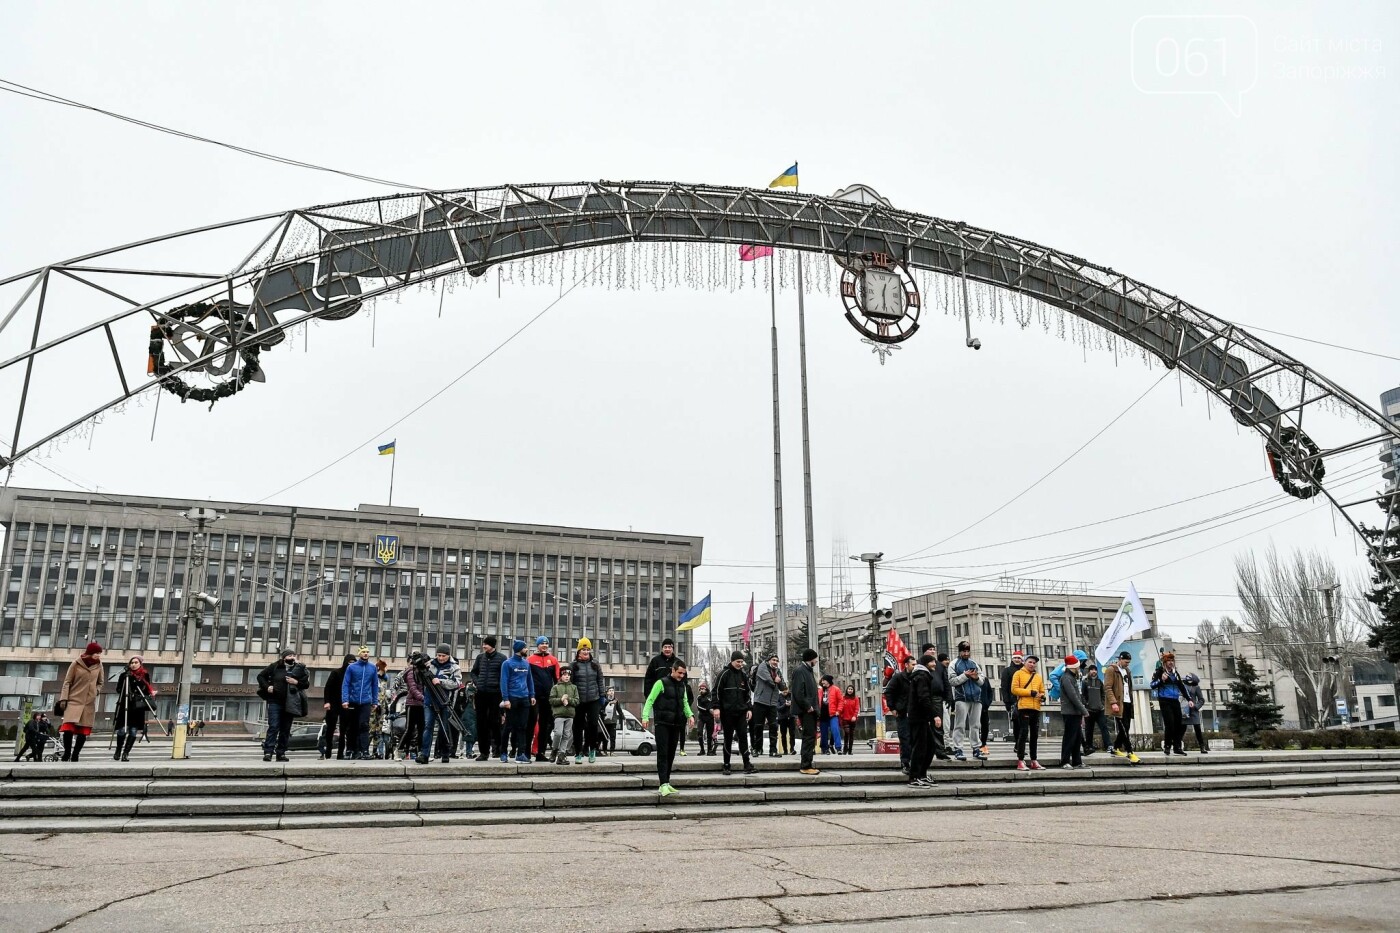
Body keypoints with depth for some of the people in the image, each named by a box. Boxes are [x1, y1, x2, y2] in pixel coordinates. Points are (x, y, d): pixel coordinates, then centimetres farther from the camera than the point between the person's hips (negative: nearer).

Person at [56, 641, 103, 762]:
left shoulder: (98, 665, 10)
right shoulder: (76, 664, 0)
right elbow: (67, 682, 1)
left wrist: (97, 690, 2)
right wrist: (63, 699, -7)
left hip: (89, 702, 3)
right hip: (74, 700, -3)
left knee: (83, 731, -1)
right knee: (68, 728, -16)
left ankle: (74, 756, 7)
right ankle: (67, 753, 0)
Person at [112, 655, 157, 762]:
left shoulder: (145, 676, 7)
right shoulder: (124, 675, 3)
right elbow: (118, 690, -2)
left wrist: (151, 693, -5)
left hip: (138, 708, 1)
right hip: (125, 706, -1)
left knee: (133, 731, -4)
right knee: (122, 730, -6)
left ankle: (125, 753, 1)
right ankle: (118, 751, 14)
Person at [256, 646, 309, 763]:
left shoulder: (300, 668, 8)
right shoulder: (275, 666, 4)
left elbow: (307, 683, 9)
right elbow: (261, 676, 10)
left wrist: (297, 682, -9)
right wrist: (267, 687, -5)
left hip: (290, 704, 2)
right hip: (275, 701, -2)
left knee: (286, 729, 6)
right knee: (273, 727, -10)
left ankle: (281, 753, 12)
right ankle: (268, 752, -11)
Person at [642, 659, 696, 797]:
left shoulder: (682, 686, 14)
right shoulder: (661, 683, -7)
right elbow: (650, 700, -9)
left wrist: (690, 715, 4)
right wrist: (645, 717, -20)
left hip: (676, 724, 6)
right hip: (662, 723, -6)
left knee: (671, 754, 9)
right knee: (663, 754, -10)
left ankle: (666, 784, 15)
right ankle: (664, 785, -14)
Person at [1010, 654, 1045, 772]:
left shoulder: (1038, 676, 19)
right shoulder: (1018, 674, 3)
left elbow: (1042, 691, 23)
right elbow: (1014, 689, -7)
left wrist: (1041, 696, -2)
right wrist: (1030, 693, -12)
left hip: (1036, 708, 6)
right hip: (1023, 707, -6)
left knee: (1035, 734, 9)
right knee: (1024, 732, -9)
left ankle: (1034, 761, 17)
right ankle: (1020, 761, -7)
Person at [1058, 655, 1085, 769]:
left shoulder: (1073, 678, 19)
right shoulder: (1066, 678, -13)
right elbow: (1073, 696, -19)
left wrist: (1082, 711, 13)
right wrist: (1084, 710, -17)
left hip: (1076, 712, 10)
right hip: (1070, 712, -10)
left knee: (1078, 737, 11)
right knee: (1069, 737, -7)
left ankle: (1077, 761, 16)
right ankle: (1065, 762, -3)